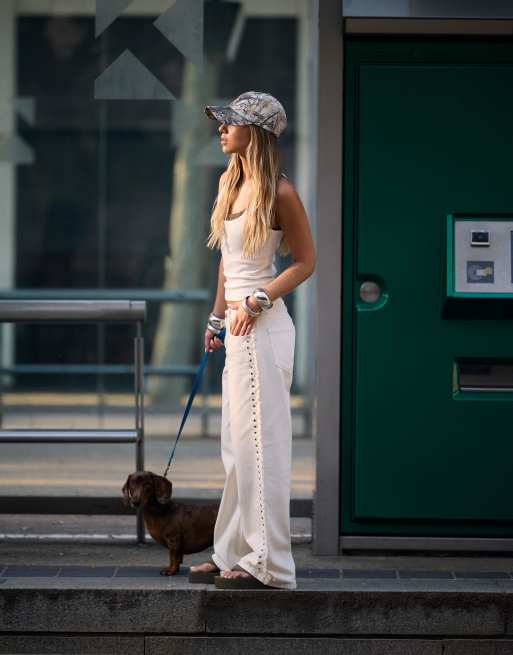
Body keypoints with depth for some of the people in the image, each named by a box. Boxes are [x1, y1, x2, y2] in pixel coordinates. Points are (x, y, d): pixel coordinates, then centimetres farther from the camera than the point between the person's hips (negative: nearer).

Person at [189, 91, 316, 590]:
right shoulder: (231, 184, 13)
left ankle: (267, 563, -3)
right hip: (236, 324, 9)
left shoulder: (279, 192, -11)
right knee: (236, 442, 12)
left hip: (262, 325, -9)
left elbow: (305, 261, -7)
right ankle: (234, 551, 19)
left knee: (259, 440, -7)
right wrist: (217, 318, 19)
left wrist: (258, 301, -16)